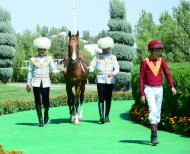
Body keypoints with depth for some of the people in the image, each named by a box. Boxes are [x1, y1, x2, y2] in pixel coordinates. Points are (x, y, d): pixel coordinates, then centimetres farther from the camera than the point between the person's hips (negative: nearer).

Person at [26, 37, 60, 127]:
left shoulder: (49, 59, 4)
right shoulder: (33, 60, 3)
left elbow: (54, 70, 4)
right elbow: (30, 72, 7)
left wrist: (60, 71, -16)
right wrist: (28, 83, 5)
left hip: (46, 83, 0)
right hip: (36, 83, 0)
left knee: (46, 102, -1)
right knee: (38, 101, 0)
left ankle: (46, 113, 30)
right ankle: (40, 120, 6)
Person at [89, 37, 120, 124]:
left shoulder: (113, 57, 8)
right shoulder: (97, 57, 7)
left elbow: (117, 68, 3)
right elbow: (92, 66, 2)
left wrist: (113, 73, -18)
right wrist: (89, 69, -22)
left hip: (110, 80, 1)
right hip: (100, 80, -1)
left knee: (108, 98, 4)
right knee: (101, 98, -11)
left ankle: (107, 116, 15)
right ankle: (101, 116, -19)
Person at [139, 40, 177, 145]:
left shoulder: (162, 61, 6)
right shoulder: (145, 62, -5)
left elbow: (167, 74, -2)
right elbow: (141, 78, -3)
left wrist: (172, 87, -18)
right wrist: (142, 94, -7)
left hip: (159, 89, 4)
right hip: (149, 90, -4)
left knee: (158, 112, 9)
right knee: (153, 110, -20)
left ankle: (153, 135, 22)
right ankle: (154, 136, -23)